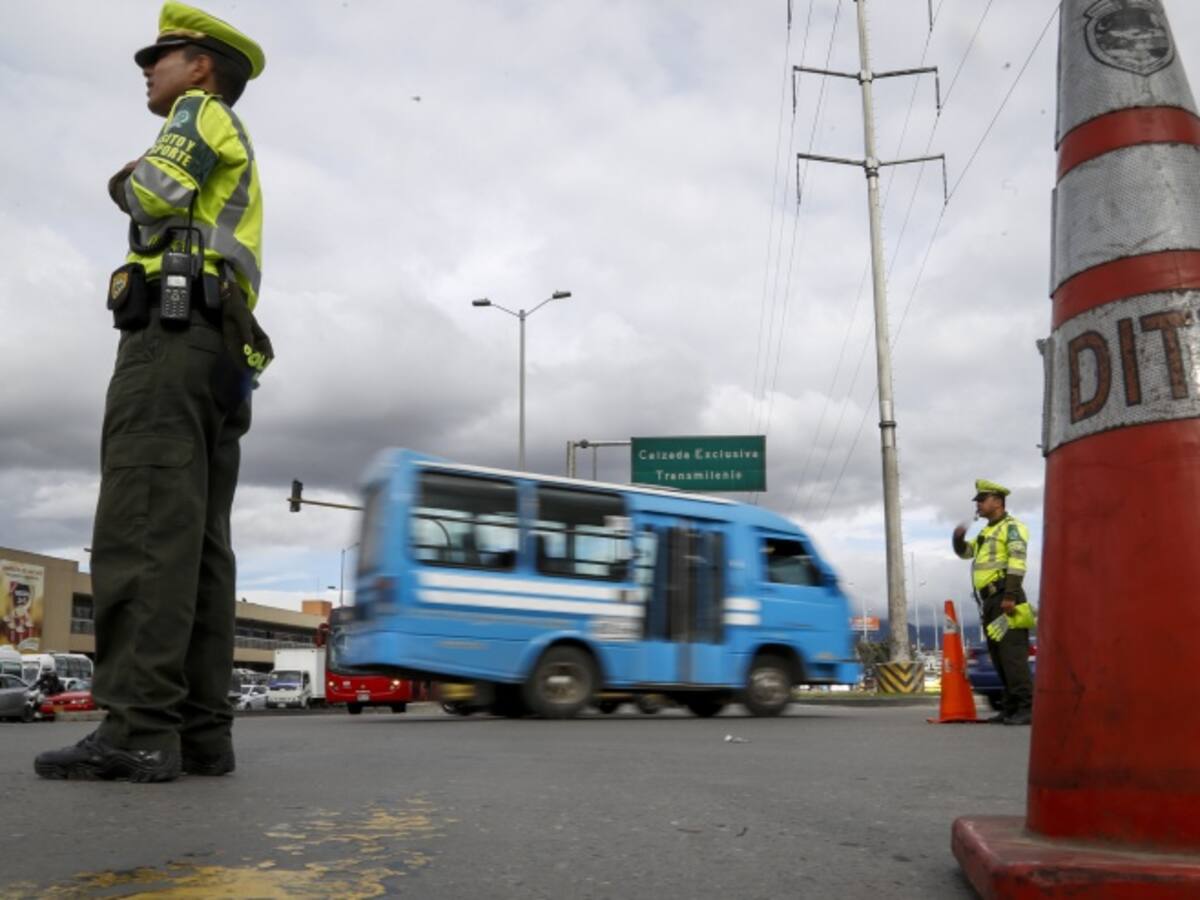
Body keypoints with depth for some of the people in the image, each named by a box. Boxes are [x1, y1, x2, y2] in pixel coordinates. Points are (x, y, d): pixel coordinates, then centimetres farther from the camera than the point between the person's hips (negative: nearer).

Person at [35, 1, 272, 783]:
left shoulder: (205, 112, 10)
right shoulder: (235, 180, 36)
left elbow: (157, 195, -6)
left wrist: (126, 185, 14)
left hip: (172, 336, -9)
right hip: (222, 362, 9)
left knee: (142, 532, -17)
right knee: (198, 544, -2)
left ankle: (137, 731, -22)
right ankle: (200, 731, -7)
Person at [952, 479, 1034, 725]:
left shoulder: (1011, 527, -4)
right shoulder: (986, 532, 24)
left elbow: (1017, 562, -15)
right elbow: (964, 552, 29)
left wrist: (1010, 595, -23)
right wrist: (959, 537, 7)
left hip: (1004, 599, -9)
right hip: (989, 601, 9)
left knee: (1012, 655, -14)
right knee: (998, 657, 9)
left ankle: (1027, 708, -16)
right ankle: (1010, 707, 13)